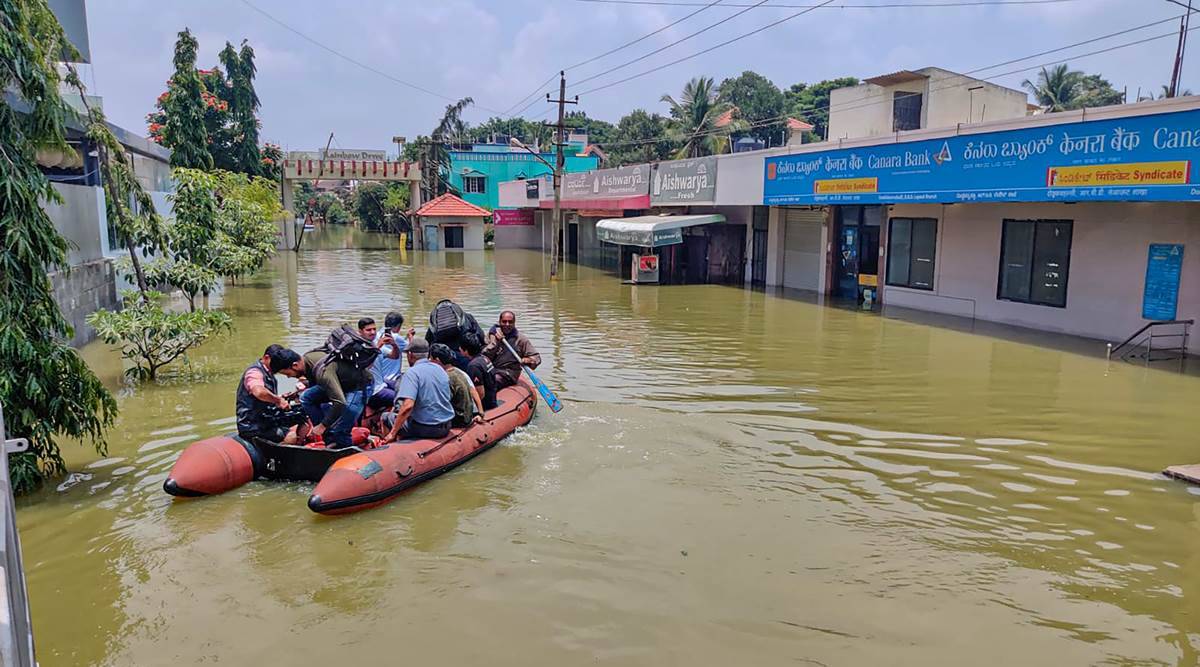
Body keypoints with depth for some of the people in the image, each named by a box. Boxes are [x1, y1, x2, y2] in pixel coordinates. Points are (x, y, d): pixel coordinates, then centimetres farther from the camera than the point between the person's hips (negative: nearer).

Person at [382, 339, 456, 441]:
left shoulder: (412, 373, -14)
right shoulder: (440, 369, 8)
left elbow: (408, 406, -26)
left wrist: (392, 433, -20)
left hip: (426, 428, -7)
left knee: (386, 417, 10)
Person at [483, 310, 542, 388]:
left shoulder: (520, 339, 4)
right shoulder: (492, 334, 11)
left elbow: (537, 357, 4)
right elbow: (484, 356, 2)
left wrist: (528, 361, -19)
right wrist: (495, 342, -9)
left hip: (508, 373, -3)